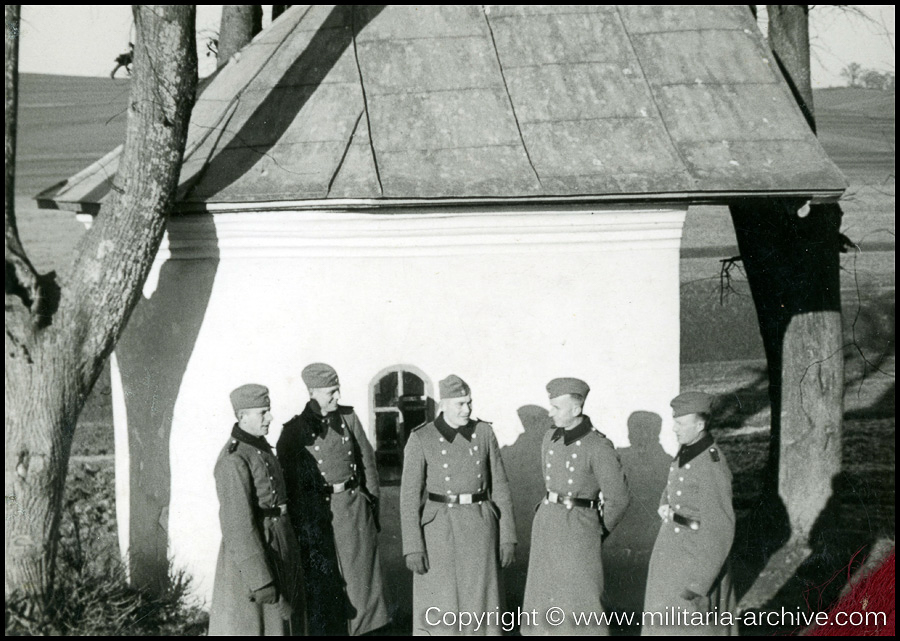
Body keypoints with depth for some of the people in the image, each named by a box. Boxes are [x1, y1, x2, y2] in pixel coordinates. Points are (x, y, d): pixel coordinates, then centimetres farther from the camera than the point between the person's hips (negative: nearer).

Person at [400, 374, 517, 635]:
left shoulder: (484, 432, 1)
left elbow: (499, 486, 5)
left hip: (479, 527, 3)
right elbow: (410, 496, -7)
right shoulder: (420, 440, -8)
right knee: (438, 608, 2)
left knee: (482, 605, 6)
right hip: (440, 529, -2)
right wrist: (413, 547, -12)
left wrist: (508, 536, 2)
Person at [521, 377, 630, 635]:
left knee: (583, 605, -3)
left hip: (579, 528, -6)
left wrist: (598, 533, 2)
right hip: (545, 522, 7)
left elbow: (617, 498, -10)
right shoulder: (550, 439, 5)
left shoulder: (599, 447, -15)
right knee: (544, 597, 11)